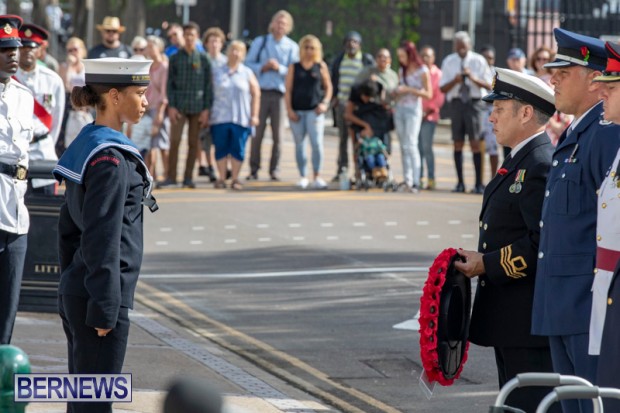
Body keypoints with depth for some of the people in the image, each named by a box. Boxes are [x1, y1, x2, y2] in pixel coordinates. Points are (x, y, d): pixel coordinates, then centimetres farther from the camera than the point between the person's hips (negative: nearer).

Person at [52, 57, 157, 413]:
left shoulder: (86, 145, 11)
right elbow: (102, 239, -21)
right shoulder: (110, 158, -18)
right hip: (99, 297, -10)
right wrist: (106, 309, -19)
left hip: (75, 293, 10)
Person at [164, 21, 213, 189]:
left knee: (193, 143, 3)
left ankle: (188, 177, 9)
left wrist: (206, 109, -1)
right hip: (179, 106, 0)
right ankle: (171, 176, -3)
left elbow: (208, 85, 5)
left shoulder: (203, 59, 5)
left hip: (197, 106, 0)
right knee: (175, 141, -7)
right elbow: (170, 84, 5)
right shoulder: (175, 58, 6)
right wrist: (171, 106, -5)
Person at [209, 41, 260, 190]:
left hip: (241, 119, 0)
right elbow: (209, 93, 7)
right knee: (221, 149, 1)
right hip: (220, 117, 0)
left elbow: (256, 94, 6)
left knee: (238, 149, -1)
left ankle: (235, 179, 7)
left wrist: (254, 115, -2)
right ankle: (221, 178, 9)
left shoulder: (247, 73, 9)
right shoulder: (217, 72, 9)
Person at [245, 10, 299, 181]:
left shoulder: (292, 47, 7)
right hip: (260, 92, 0)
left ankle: (274, 170, 5)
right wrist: (262, 68, -9)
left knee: (277, 134, -1)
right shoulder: (259, 42, 11)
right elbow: (248, 64, 8)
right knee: (257, 132, -2)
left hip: (280, 94, 0)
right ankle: (254, 170, 3)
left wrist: (279, 68, -13)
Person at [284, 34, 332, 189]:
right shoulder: (294, 67, 8)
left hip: (314, 110, -2)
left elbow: (328, 86, 12)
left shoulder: (321, 66, 8)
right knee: (299, 144, 5)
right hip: (297, 111, 2)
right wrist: (289, 109, -3)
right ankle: (302, 177, 12)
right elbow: (288, 90, 6)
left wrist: (325, 103, -4)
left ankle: (317, 177, -6)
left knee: (317, 143, -13)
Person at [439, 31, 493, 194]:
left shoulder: (478, 61, 1)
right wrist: (455, 81, -14)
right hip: (456, 102, 3)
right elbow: (443, 88, 5)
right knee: (458, 142, 4)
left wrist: (474, 78, -18)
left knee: (475, 142, -8)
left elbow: (489, 85, -2)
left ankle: (479, 183, -4)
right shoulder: (449, 62, 7)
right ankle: (460, 183, 11)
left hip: (475, 102, -3)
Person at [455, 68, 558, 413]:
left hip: (530, 317, -11)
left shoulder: (541, 166, -19)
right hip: (509, 317, 11)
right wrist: (479, 260, 9)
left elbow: (544, 243, -26)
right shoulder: (520, 163, 16)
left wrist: (487, 264, -19)